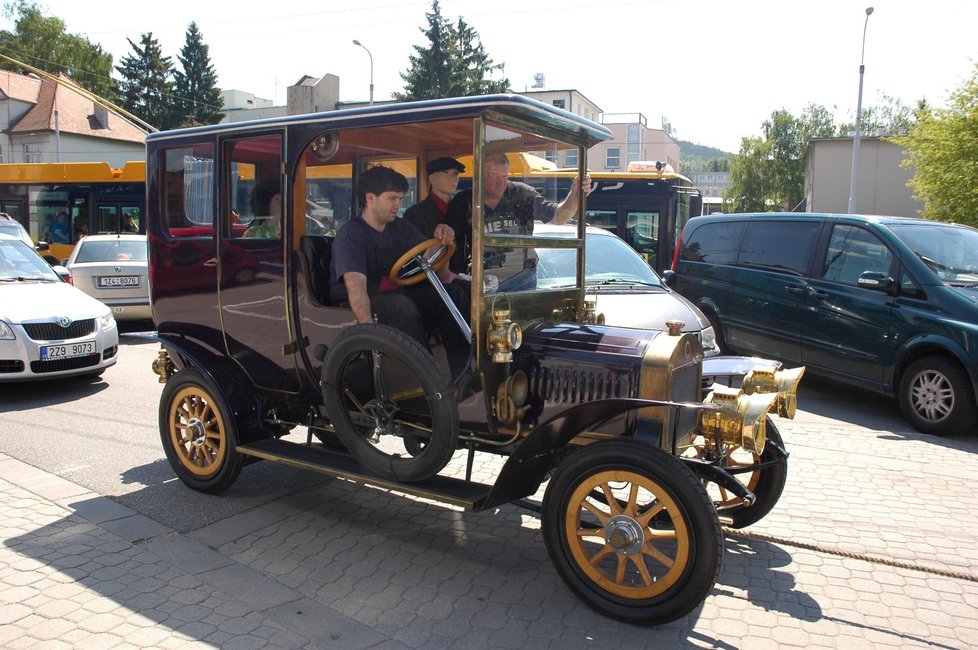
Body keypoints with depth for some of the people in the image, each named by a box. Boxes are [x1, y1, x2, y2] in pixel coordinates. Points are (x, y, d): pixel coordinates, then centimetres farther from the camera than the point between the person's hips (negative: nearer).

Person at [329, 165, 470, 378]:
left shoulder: (401, 228, 11)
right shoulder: (351, 235, -13)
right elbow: (355, 286, -28)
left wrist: (442, 241, -11)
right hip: (358, 305, -7)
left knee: (453, 295, -15)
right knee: (401, 306, -37)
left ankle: (463, 375, -21)